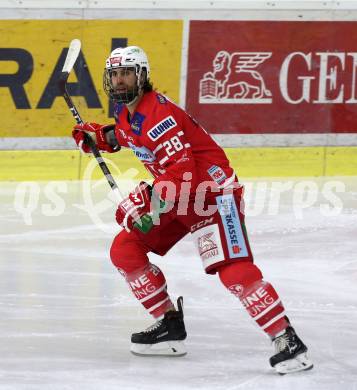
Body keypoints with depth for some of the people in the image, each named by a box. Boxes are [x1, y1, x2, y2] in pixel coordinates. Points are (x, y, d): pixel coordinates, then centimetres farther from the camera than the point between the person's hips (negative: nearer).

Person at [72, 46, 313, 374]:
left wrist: (148, 200, -39)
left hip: (213, 191, -10)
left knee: (232, 268, -24)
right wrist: (101, 137, 16)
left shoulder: (159, 114, -24)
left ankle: (288, 342, -24)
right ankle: (169, 326, 12)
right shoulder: (126, 112, 6)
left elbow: (182, 173, -32)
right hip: (178, 197, 10)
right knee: (124, 250, 5)